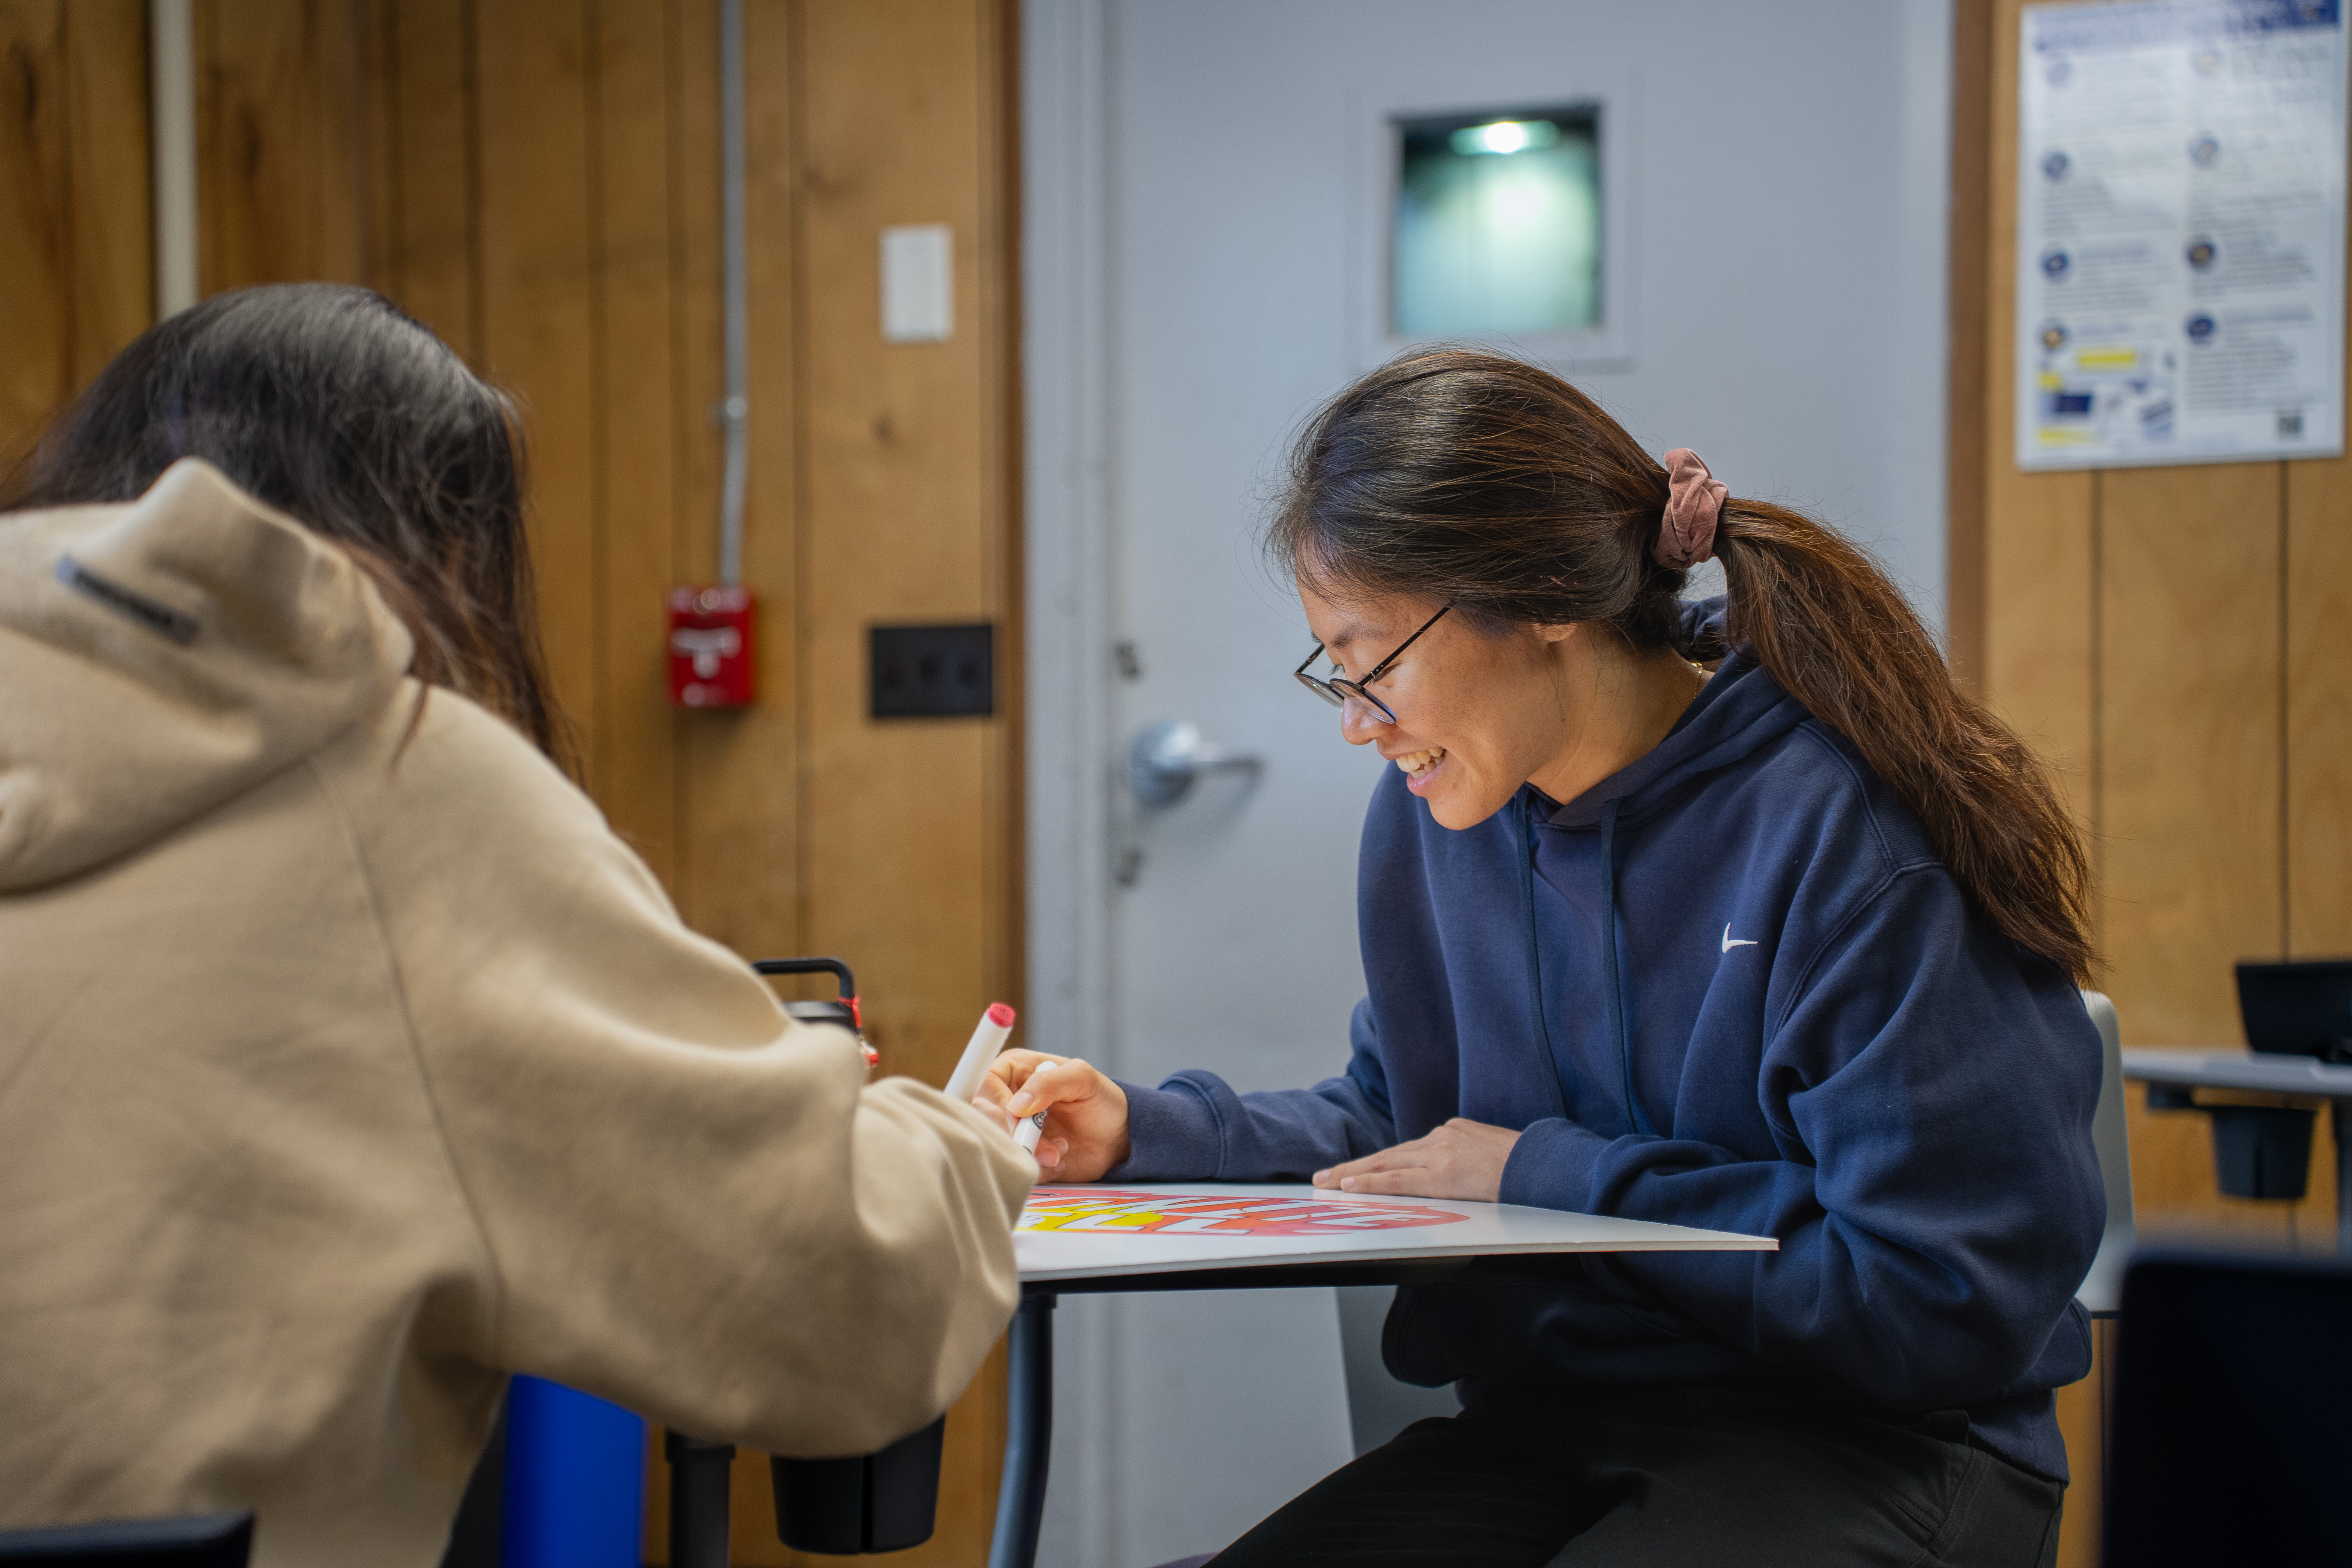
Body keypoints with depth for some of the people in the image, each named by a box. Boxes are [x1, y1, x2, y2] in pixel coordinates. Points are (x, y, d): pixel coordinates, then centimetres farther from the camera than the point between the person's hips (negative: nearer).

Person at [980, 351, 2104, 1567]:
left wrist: (1550, 1178, -14)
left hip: (1867, 1447, -5)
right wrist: (1143, 1132, 4)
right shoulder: (1431, 818, 6)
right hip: (1548, 1422, 5)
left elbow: (1955, 1298, -19)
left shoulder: (1854, 829, -17)